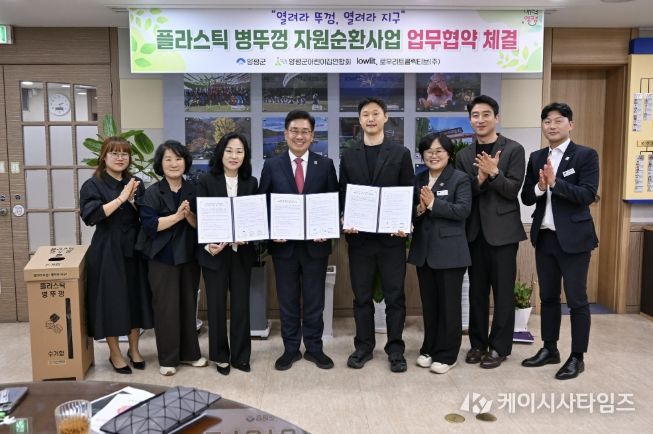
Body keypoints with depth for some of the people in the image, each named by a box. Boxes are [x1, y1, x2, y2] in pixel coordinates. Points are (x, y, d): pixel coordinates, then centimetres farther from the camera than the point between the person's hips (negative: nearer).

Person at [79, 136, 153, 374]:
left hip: (133, 250, 4)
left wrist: (132, 199, -12)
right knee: (111, 301, 2)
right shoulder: (93, 185, -4)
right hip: (107, 253, -4)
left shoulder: (135, 183, 9)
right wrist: (120, 198, -23)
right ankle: (115, 354, 19)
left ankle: (134, 349, 26)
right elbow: (90, 216, -19)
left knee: (135, 298, 10)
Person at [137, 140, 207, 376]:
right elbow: (149, 224, -14)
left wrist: (189, 215, -17)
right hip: (162, 259, -3)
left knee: (189, 305, 11)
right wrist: (177, 216, -19)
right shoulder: (152, 192, -4)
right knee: (166, 307, 2)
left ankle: (189, 352, 25)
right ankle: (167, 358, 15)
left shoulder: (193, 190, 6)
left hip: (189, 256, 3)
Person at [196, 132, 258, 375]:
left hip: (242, 252, 2)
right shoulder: (206, 181, -3)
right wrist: (208, 244, -17)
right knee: (216, 305, 8)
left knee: (241, 304, 8)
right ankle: (220, 355, 23)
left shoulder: (251, 182, 5)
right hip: (214, 251, -2)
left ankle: (240, 355, 22)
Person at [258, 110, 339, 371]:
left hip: (315, 244, 0)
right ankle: (290, 349, 25)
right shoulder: (272, 165, 2)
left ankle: (314, 348, 25)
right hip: (283, 244, 0)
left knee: (314, 300, 10)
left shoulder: (325, 165, 2)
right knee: (287, 300, 11)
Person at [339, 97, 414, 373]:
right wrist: (346, 223, -7)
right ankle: (363, 347, 22)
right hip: (359, 236, 2)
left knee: (394, 296, 5)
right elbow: (343, 195, 9)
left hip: (391, 235, -1)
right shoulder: (349, 156, 9)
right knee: (362, 296, 9)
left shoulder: (401, 153, 4)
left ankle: (395, 349, 18)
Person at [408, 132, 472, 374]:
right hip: (423, 250, 5)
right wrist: (418, 210, -13)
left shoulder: (460, 179, -4)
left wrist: (433, 204, -21)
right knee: (429, 303, 14)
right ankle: (429, 349, 27)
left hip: (449, 251, -5)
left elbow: (463, 210, -16)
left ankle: (447, 354, 16)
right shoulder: (417, 180, 10)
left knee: (449, 304, 5)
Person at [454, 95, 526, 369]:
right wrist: (480, 178, -17)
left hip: (502, 230, -4)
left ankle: (500, 347, 15)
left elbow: (513, 190, -10)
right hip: (474, 231, 4)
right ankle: (478, 343, 24)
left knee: (503, 291, 3)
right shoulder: (464, 155, 9)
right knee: (476, 291, 11)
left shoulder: (513, 150, -3)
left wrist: (493, 173, -24)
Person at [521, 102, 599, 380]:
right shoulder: (536, 158, 9)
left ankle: (577, 357, 15)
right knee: (548, 297, 14)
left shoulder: (586, 155, -4)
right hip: (544, 237, 5)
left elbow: (588, 195, -15)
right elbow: (526, 198, 5)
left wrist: (555, 182, -23)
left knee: (577, 299, 3)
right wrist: (540, 187, -14)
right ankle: (549, 349, 27)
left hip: (574, 237, -5)